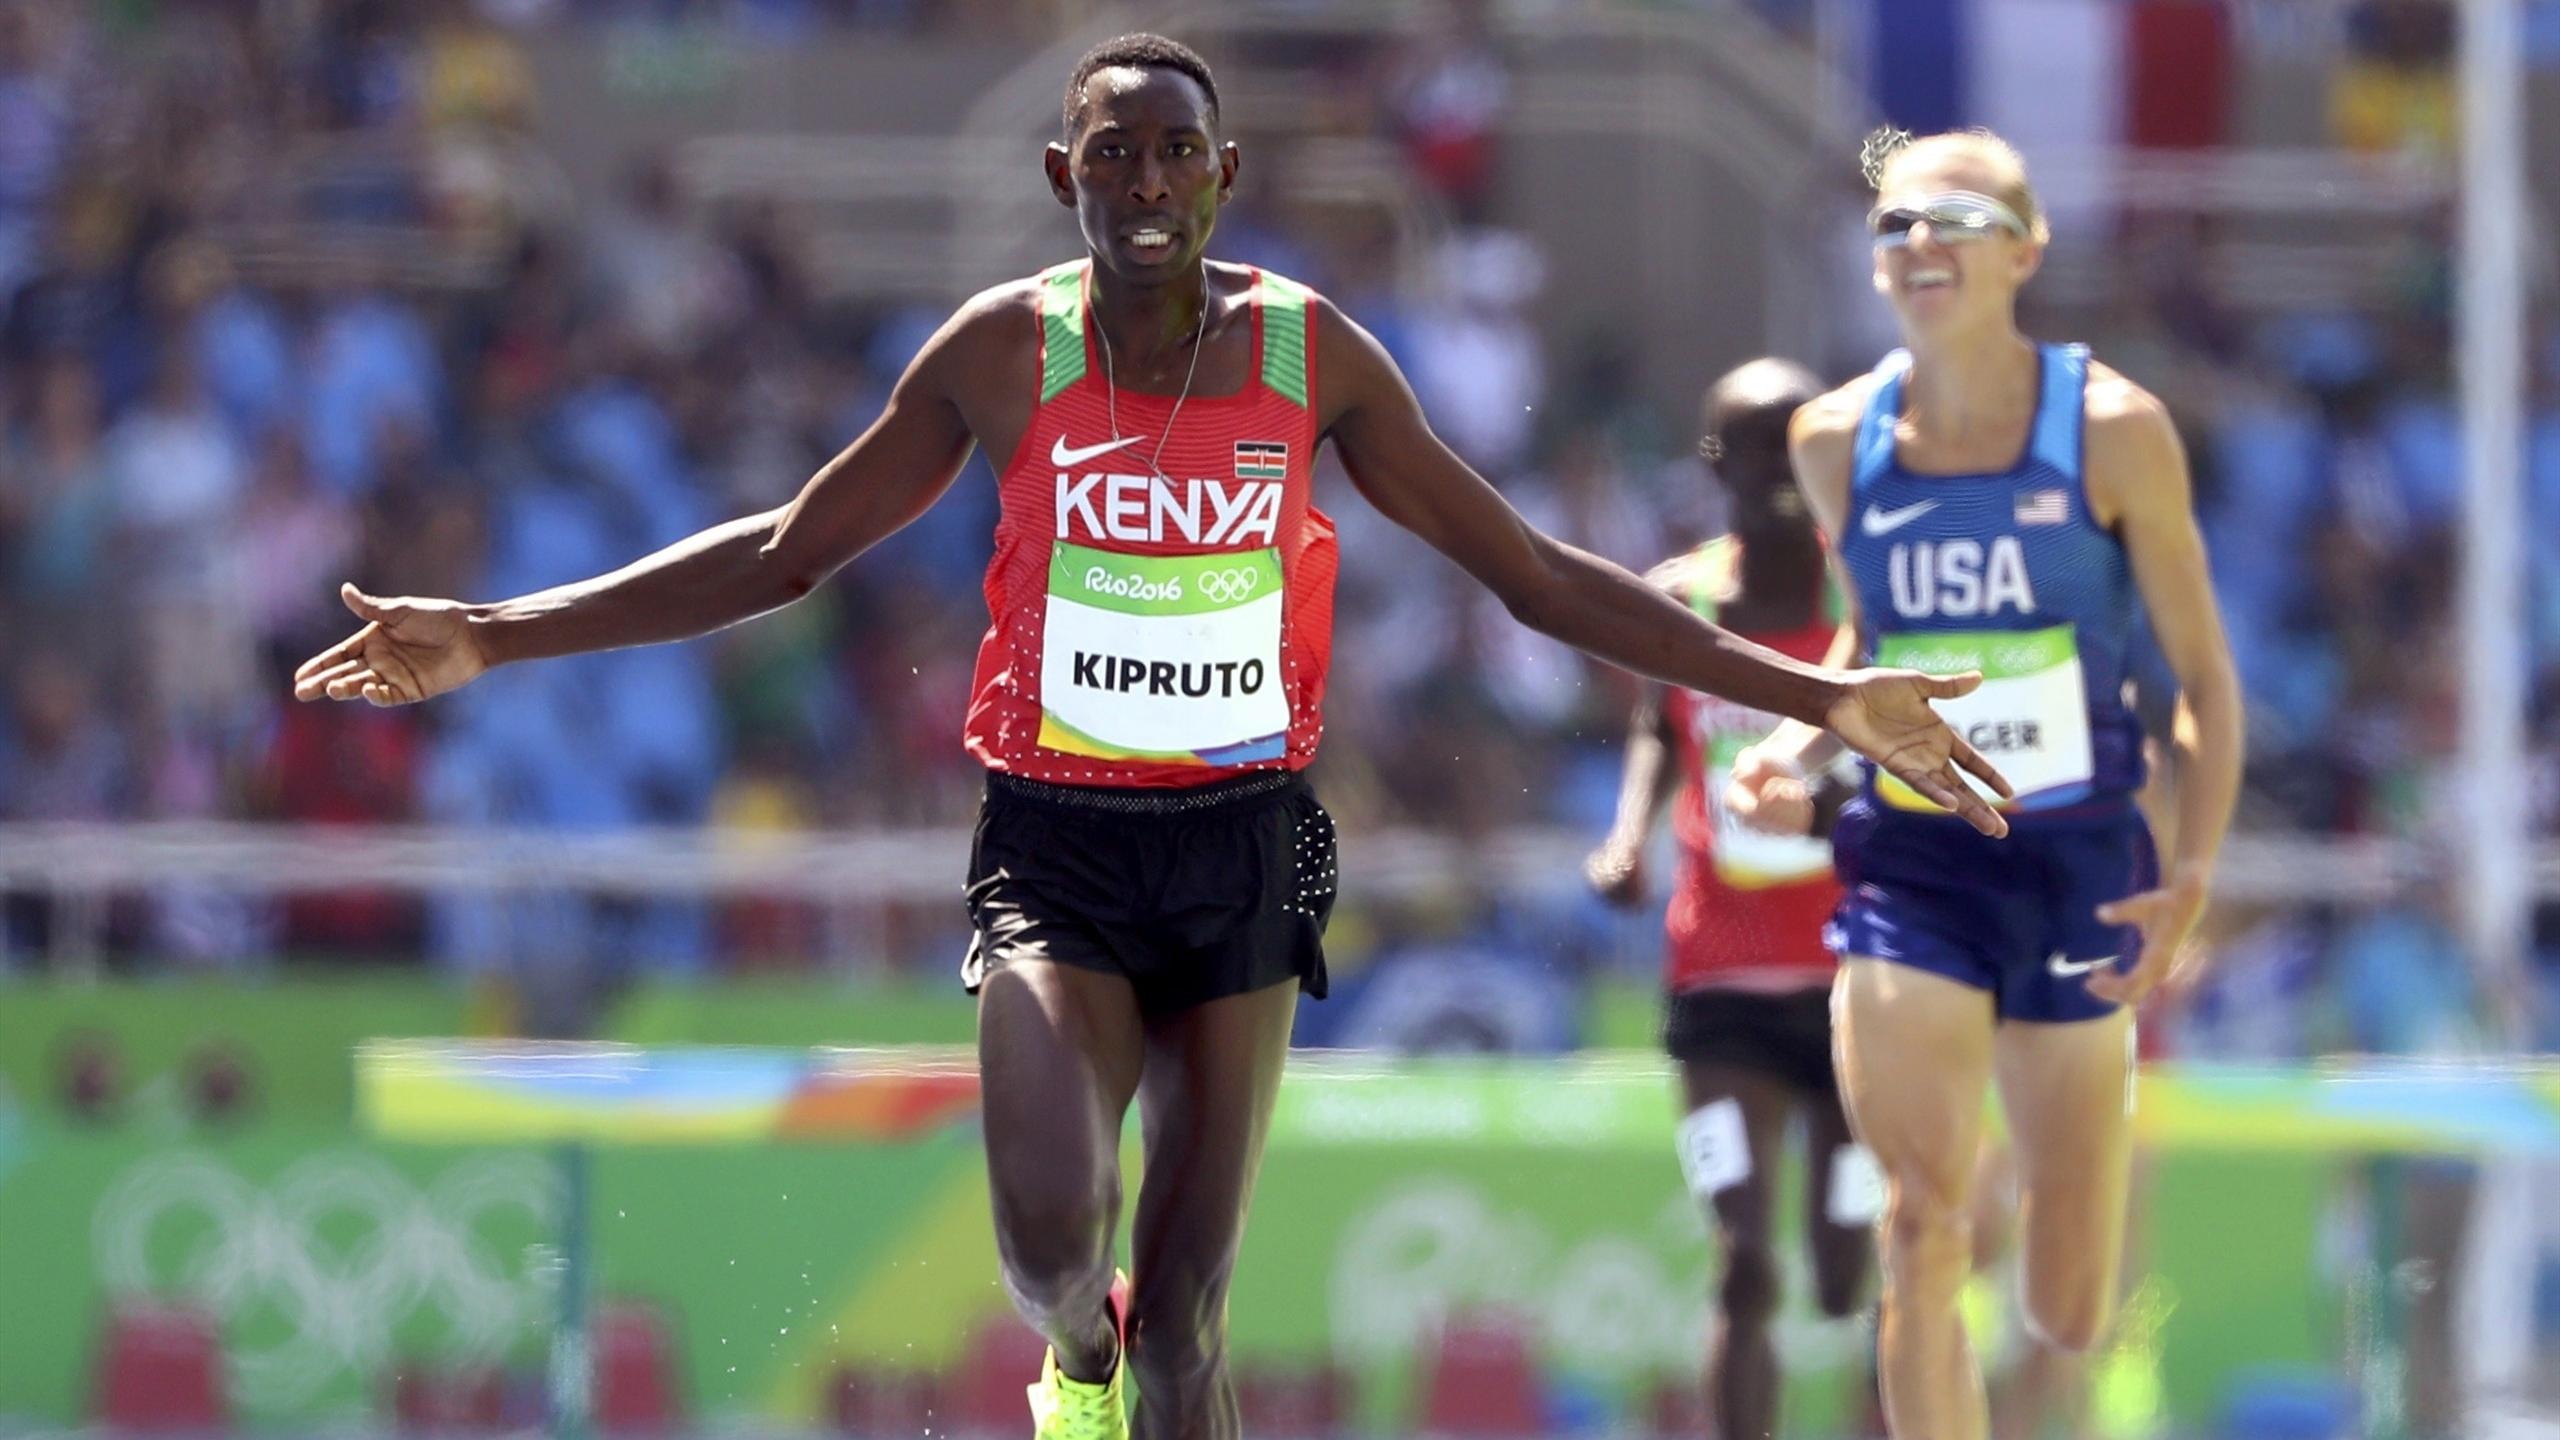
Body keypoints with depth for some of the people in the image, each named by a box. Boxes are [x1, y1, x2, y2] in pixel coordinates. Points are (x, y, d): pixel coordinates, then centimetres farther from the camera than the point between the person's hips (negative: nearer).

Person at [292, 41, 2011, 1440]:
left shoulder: (1312, 354, -2)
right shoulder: (1003, 350, -3)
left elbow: (1541, 576, 4)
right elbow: (778, 556, 7)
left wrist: (1820, 697, -2)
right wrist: (490, 639, 2)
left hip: (1245, 856, 1)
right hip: (1057, 853, -1)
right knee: (1052, 1235, -23)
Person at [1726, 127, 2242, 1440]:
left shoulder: (2112, 429, -7)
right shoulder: (1836, 442, 1)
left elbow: (2202, 673, -3)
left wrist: (2193, 875, -15)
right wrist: (1799, 747, -3)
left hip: (2076, 870, -1)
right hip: (1908, 870, 1)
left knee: (2068, 1320, 5)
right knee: (1920, 1230, -18)